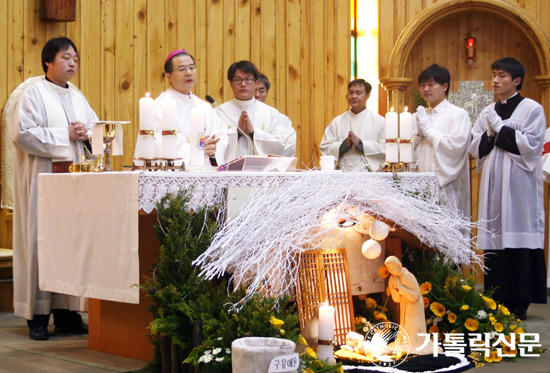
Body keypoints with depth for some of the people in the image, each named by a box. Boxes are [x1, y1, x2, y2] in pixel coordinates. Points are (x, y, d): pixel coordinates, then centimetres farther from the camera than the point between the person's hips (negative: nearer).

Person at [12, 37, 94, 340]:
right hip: (43, 176, -6)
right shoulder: (34, 93, -1)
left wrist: (87, 133, 0)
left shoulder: (78, 97, 19)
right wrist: (65, 135, -12)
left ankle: (67, 313, 8)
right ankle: (38, 315, -1)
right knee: (42, 241, -6)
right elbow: (23, 133, -12)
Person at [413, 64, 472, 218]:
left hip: (446, 187, -5)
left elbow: (456, 146, -15)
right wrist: (418, 132, -2)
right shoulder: (420, 116, 17)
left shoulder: (458, 114, -2)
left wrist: (428, 129, -7)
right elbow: (413, 151, 17)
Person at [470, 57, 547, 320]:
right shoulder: (487, 113, 16)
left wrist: (499, 128, -9)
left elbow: (531, 145, -10)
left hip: (519, 184, -5)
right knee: (494, 239, 2)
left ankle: (518, 302, -1)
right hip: (493, 185, 5)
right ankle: (497, 300, 7)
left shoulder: (532, 109, 1)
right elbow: (475, 148, 12)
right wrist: (491, 134, -7)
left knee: (518, 238, -6)